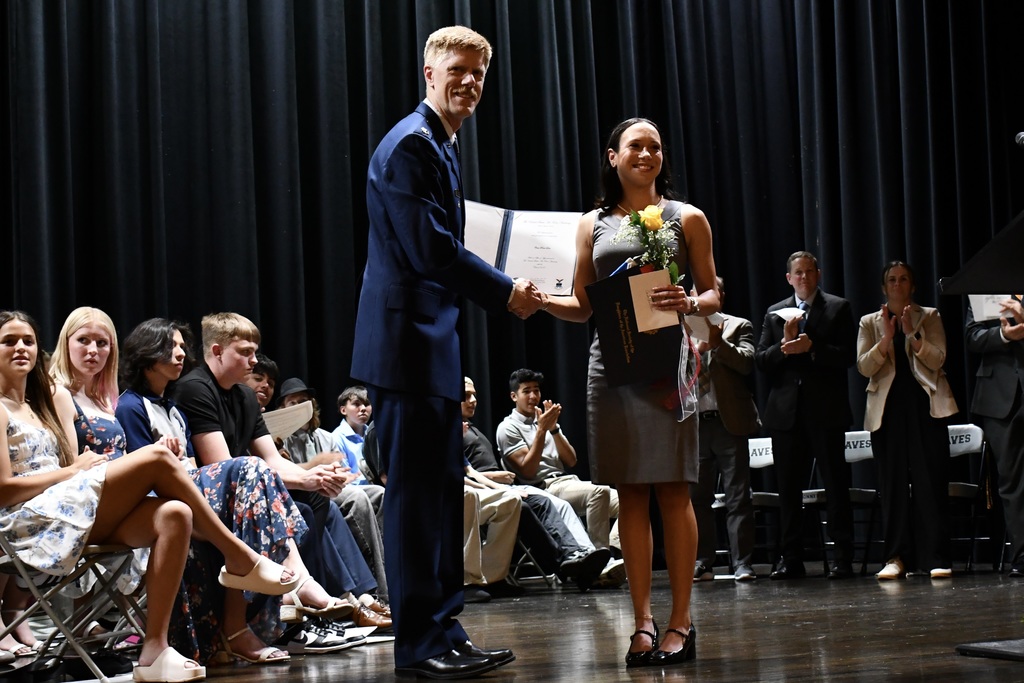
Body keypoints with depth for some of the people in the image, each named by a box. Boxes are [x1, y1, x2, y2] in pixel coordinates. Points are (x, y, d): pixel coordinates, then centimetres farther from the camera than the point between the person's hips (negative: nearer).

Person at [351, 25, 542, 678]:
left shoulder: (443, 147, 19)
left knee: (444, 490, 13)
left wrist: (503, 291, 11)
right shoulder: (410, 143, -13)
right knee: (415, 492, -5)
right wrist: (506, 293, -10)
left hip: (436, 343, 10)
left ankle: (445, 630, 20)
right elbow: (430, 249, -19)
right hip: (407, 339, -10)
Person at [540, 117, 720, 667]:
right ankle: (643, 621, 7)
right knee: (630, 495, 3)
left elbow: (712, 296, 8)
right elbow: (582, 306, 13)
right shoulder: (593, 224, 14)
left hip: (666, 364, -2)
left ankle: (680, 621, 1)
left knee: (672, 491, -4)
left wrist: (689, 304, -14)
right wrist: (539, 300, -5)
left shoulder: (686, 219, 9)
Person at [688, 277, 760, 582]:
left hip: (728, 421, -3)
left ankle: (743, 564, -3)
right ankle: (702, 562, 11)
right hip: (694, 423, 3)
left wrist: (718, 343, -19)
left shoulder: (738, 326, 9)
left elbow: (746, 362, -6)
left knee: (737, 496, -3)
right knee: (696, 497, 5)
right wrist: (697, 350, -10)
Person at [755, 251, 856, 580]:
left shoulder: (838, 308, 5)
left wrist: (811, 348, -16)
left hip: (826, 410, -3)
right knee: (788, 487, 6)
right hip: (786, 411, 3)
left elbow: (848, 355, -5)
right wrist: (784, 346, -11)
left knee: (836, 485, -2)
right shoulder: (774, 313, 14)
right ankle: (791, 559, 11)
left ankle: (843, 558, 2)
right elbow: (760, 361, 7)